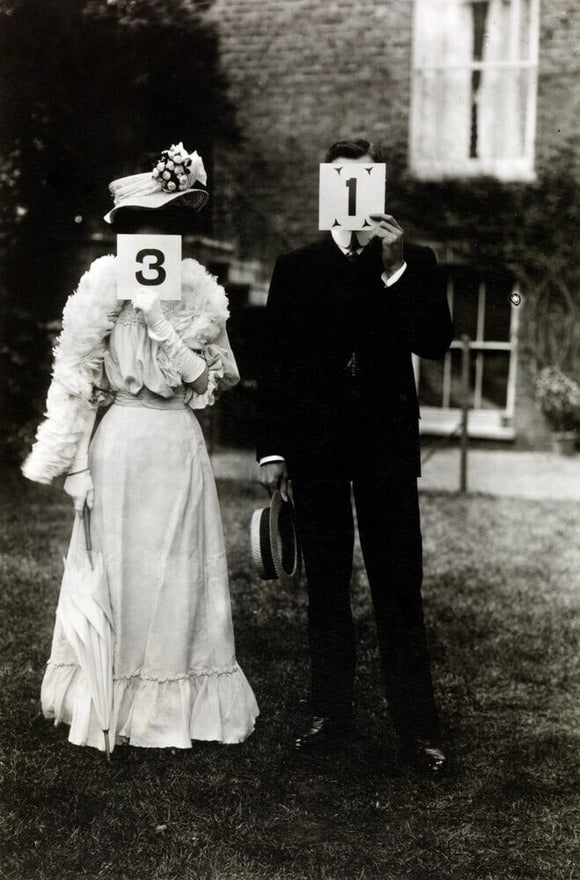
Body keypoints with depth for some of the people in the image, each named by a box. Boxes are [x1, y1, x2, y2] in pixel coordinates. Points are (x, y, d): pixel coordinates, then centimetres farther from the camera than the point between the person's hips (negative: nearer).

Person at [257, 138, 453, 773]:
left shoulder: (415, 263, 5)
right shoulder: (295, 267, 7)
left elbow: (435, 344, -8)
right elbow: (275, 364, 6)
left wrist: (395, 268, -16)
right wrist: (270, 450, 1)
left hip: (386, 447, -1)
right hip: (314, 451, 2)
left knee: (399, 590, -2)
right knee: (326, 589, 9)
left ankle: (416, 726, 6)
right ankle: (331, 713, 19)